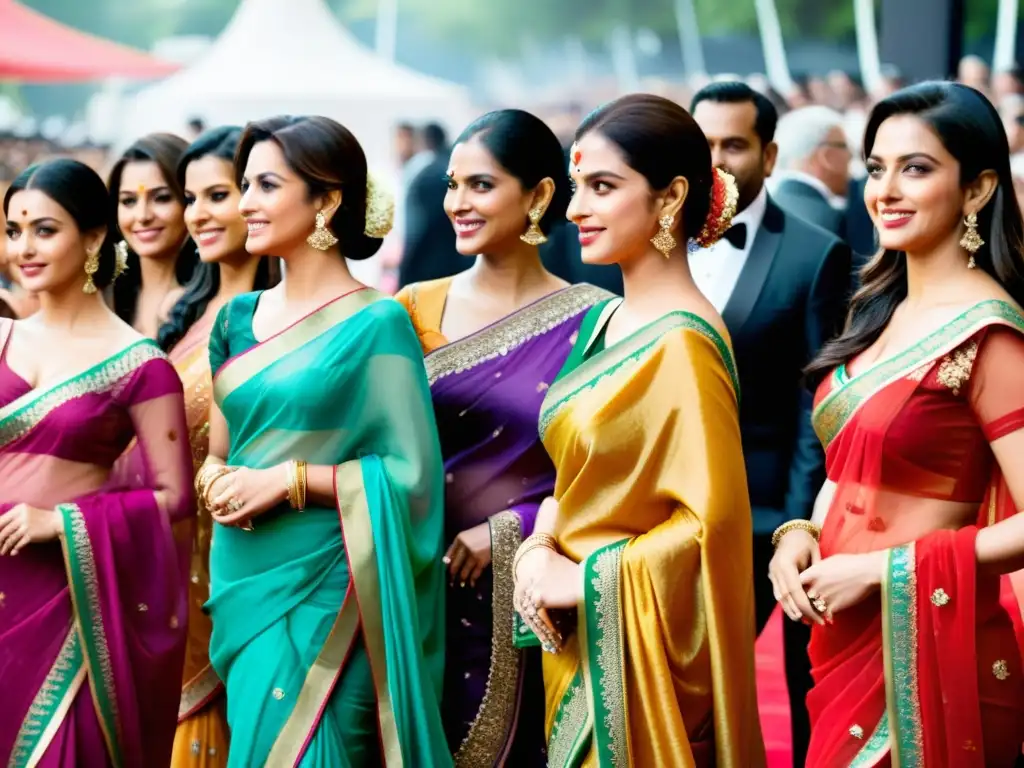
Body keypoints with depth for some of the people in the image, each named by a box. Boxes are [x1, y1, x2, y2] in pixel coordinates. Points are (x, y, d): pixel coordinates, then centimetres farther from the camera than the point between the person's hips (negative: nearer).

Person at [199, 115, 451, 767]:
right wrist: (217, 482, -3)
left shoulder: (376, 324, -7)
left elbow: (410, 473, -11)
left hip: (321, 591, -6)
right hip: (242, 583, 6)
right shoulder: (239, 320, 11)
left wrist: (291, 480, -16)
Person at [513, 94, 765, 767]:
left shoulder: (682, 346, -18)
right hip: (579, 644, 8)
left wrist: (585, 579, -16)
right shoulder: (606, 321, 8)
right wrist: (540, 547, -1)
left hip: (638, 650, -8)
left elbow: (715, 518, -23)